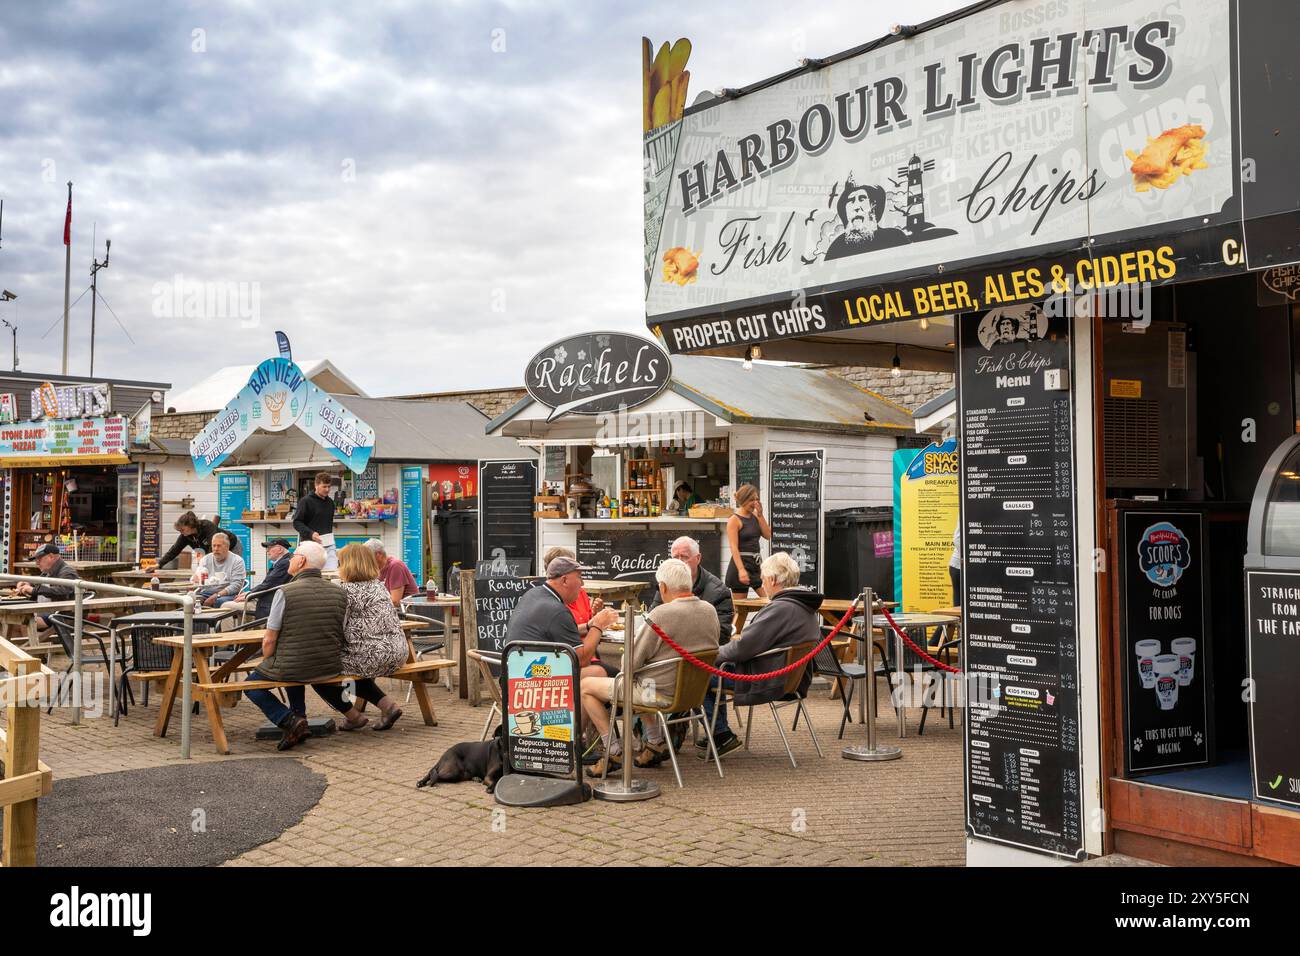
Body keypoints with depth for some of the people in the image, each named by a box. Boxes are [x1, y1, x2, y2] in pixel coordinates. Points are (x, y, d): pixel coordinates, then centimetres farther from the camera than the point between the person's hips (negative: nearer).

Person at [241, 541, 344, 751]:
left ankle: (288, 720, 0)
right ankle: (299, 717, 25)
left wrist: (266, 664, 10)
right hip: (330, 668, 6)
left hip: (292, 667, -5)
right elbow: (343, 636, 6)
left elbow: (269, 641, -11)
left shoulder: (285, 592, -16)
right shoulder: (340, 593, -2)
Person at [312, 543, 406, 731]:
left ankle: (354, 716, 15)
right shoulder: (378, 586, 15)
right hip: (397, 652, 8)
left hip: (373, 656, -8)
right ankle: (388, 705, 19)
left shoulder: (348, 590, -9)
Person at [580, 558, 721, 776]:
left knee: (585, 686, 4)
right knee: (643, 682, 38)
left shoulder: (661, 614, -22)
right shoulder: (709, 611, -1)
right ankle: (656, 743, 29)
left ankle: (613, 751, 4)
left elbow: (630, 664, -17)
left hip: (663, 693, -8)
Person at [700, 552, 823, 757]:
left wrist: (715, 654, -6)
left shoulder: (780, 609, -22)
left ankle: (722, 736, 2)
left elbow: (744, 647, -24)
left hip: (765, 684, -10)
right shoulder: (808, 609, 9)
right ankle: (719, 734, 30)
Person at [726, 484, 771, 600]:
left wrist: (760, 515, -1)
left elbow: (768, 535, 4)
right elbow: (734, 547, -16)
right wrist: (741, 570, -25)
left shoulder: (755, 516, 10)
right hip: (741, 562, -6)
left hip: (757, 563, 6)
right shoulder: (734, 520, -9)